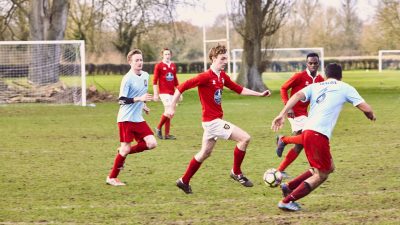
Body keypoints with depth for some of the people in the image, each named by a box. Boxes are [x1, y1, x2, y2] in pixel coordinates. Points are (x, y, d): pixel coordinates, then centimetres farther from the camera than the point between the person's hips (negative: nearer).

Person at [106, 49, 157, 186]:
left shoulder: (145, 76, 8)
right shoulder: (128, 79, -15)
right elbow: (122, 100, -18)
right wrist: (139, 99, -27)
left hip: (138, 119, 7)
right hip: (126, 118, -7)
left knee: (151, 143, -6)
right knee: (126, 148, -7)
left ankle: (124, 153, 14)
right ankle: (112, 178, 8)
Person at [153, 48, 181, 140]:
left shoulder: (173, 66, 13)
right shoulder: (159, 66, -3)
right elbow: (155, 81, -4)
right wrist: (155, 94, -9)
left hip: (171, 92, 6)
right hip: (163, 92, -6)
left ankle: (167, 134, 11)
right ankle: (158, 128, 0)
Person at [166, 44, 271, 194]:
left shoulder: (222, 76, 8)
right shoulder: (206, 77, -17)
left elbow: (238, 89, 18)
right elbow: (182, 87, -17)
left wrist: (259, 94, 13)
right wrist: (172, 107, -17)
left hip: (214, 120, 9)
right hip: (212, 120, -9)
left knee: (205, 153, 20)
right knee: (244, 138, -13)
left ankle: (184, 181, 30)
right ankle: (236, 172, 1)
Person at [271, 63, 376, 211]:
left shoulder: (314, 86, 21)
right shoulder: (345, 88, 11)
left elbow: (297, 95, 3)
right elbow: (366, 108, 9)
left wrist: (282, 114, -5)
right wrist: (371, 116, 31)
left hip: (307, 132, 7)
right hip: (319, 135, -7)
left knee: (329, 168, 21)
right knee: (321, 175, 4)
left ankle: (289, 186, 14)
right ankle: (287, 201, -3)